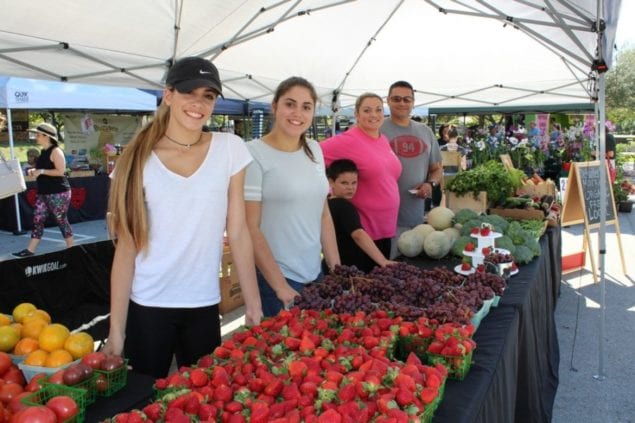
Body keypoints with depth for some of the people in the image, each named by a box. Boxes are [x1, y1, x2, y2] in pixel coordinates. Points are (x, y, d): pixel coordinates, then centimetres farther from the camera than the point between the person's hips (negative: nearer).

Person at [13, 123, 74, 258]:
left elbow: (60, 171, -21)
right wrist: (34, 171, 8)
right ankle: (30, 250, 9)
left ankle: (71, 249, 13)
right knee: (37, 220, 6)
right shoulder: (44, 152, 13)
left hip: (58, 193, -9)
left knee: (62, 221, 0)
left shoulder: (56, 151, -13)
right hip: (44, 193, 9)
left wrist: (41, 171, -19)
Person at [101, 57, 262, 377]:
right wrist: (116, 330, -6)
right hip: (146, 308, -1)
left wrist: (254, 306, -3)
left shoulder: (230, 149, -2)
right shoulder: (138, 160, -4)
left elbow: (238, 233, -2)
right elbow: (126, 246, -4)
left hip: (204, 306, 1)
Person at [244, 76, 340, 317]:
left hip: (315, 274, 6)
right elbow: (250, 228, -15)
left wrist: (337, 270, 8)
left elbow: (323, 215, 11)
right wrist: (280, 287, -16)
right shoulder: (254, 153, -13)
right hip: (273, 279, -6)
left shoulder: (314, 149, 6)